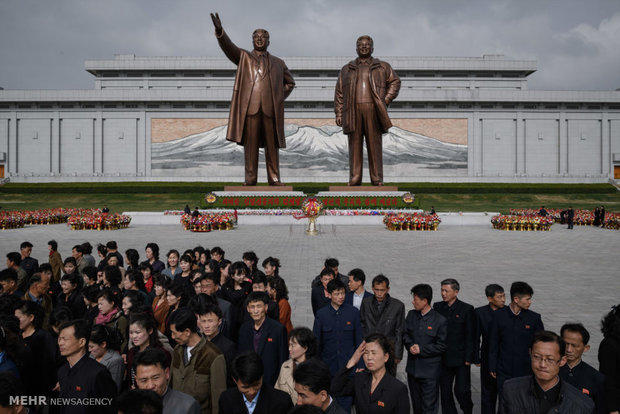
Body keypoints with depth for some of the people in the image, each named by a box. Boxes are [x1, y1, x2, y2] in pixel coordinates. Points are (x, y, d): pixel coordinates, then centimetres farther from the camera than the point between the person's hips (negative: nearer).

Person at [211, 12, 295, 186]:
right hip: (250, 107, -1)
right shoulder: (243, 57, 15)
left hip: (271, 109, 1)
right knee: (250, 144, -2)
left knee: (272, 145, 1)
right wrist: (220, 31, -21)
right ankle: (250, 178, 2)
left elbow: (290, 83, 28)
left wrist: (280, 97, 12)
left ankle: (274, 178, 6)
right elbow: (228, 46, -2)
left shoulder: (278, 63, 20)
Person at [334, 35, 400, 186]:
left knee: (374, 145, -3)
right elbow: (339, 92, 14)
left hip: (373, 110, -1)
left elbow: (395, 82, 16)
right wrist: (338, 113, 4)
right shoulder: (346, 69, 19)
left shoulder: (382, 67, 16)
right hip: (353, 111, 1)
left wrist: (386, 100, 2)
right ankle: (354, 181, 2)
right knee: (355, 146, -1)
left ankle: (377, 180, 1)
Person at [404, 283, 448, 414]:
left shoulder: (440, 320, -14)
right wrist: (410, 345, -11)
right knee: (416, 403, 20)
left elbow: (442, 346, -11)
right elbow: (405, 334, 10)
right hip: (412, 368, 5)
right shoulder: (411, 315, 2)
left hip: (430, 371, -5)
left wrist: (421, 349, -17)